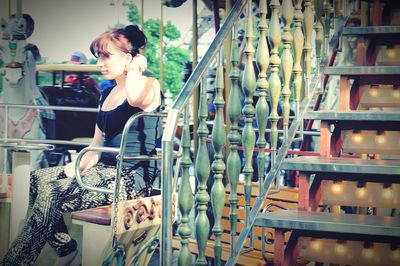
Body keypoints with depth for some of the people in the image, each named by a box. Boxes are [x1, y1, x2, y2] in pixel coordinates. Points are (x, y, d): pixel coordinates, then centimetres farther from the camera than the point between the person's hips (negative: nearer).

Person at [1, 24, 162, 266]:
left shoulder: (150, 85, -6)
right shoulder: (107, 94, 18)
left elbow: (137, 98, -33)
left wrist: (135, 68, -13)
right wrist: (77, 166, 0)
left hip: (135, 176, -9)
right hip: (106, 169, 9)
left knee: (52, 194, -24)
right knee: (38, 178, -10)